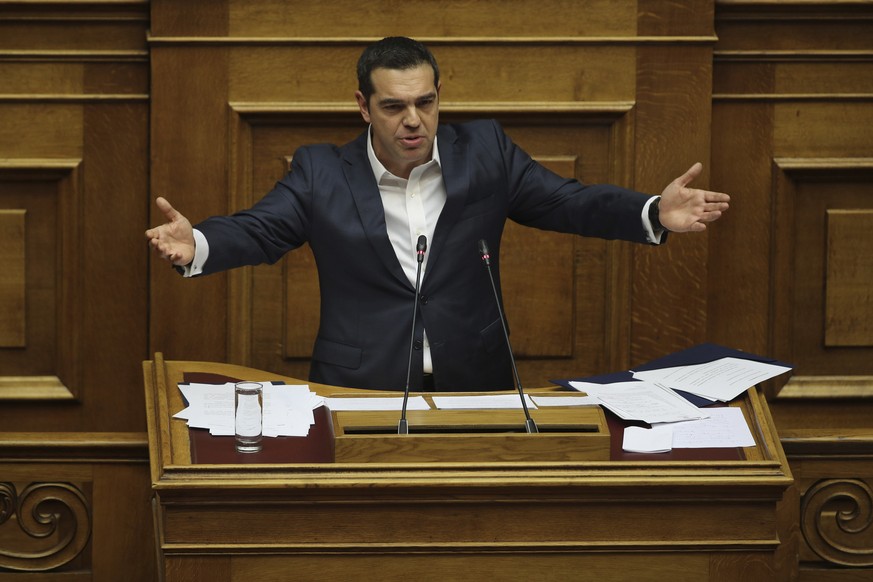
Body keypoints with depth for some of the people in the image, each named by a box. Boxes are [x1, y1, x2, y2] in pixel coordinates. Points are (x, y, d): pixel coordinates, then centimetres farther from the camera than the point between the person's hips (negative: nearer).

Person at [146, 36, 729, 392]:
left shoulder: (484, 151, 7)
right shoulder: (322, 172, 5)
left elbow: (569, 203, 8)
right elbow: (257, 231, -2)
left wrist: (655, 213, -8)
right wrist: (196, 244, -24)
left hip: (472, 388, 1)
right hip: (361, 391, -1)